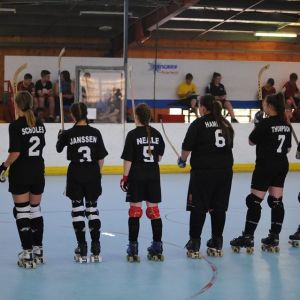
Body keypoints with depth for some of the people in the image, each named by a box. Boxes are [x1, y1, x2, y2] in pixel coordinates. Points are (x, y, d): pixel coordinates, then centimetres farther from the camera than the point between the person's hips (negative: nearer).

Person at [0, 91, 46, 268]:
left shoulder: (16, 126, -13)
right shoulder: (40, 125, 4)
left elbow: (15, 152, -17)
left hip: (20, 174, -6)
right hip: (38, 172, 6)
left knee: (22, 212, 0)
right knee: (36, 210, 15)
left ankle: (28, 255, -1)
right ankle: (38, 251, 20)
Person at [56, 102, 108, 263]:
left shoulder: (68, 134, -7)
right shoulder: (95, 133, -3)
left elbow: (58, 148, 14)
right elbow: (101, 159, -1)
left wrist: (60, 136, 32)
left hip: (75, 177, -2)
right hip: (93, 177, 2)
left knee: (78, 210, 6)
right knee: (92, 209, 11)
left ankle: (82, 251, 7)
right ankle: (96, 249, 9)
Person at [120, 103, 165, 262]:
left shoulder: (133, 134, -9)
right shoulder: (156, 134, 4)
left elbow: (128, 159, -12)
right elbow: (159, 156, 12)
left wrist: (124, 177, -5)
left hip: (136, 177, -4)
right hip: (153, 177, 4)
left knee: (135, 211, 0)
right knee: (154, 210, 8)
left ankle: (133, 249, 1)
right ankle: (157, 248, 11)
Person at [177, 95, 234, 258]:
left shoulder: (198, 123, -7)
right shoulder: (225, 124, 10)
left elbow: (187, 147, -8)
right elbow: (229, 144, 16)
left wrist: (182, 160, 10)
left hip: (203, 170, -5)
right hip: (225, 170, 5)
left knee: (198, 207, 1)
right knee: (219, 207, 10)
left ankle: (194, 245, 1)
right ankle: (217, 245, 15)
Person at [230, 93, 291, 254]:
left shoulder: (265, 123, -15)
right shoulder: (286, 125, 6)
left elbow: (251, 141, -5)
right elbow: (288, 148, 12)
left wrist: (257, 125, 5)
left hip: (265, 166, -7)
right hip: (282, 166, 7)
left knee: (254, 201, -2)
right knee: (276, 201, 10)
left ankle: (248, 238, -1)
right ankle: (274, 238, 12)